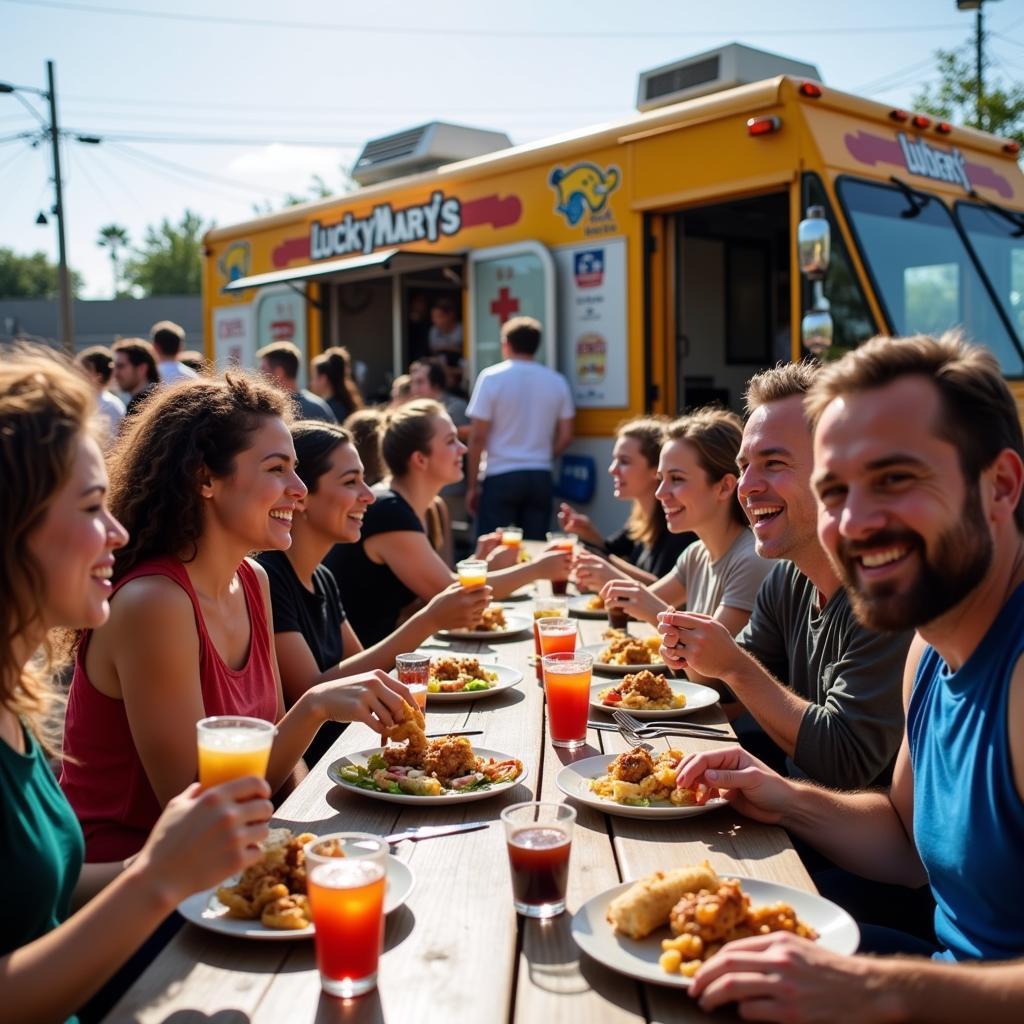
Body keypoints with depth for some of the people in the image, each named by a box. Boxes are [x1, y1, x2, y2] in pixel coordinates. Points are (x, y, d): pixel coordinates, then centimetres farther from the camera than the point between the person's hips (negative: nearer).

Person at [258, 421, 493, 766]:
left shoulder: (323, 579, 10)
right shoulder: (264, 578, -16)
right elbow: (311, 695, -21)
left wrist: (438, 615, 0)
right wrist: (428, 621, -21)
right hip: (297, 773, -8)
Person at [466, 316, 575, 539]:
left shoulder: (491, 378, -5)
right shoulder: (557, 381, 5)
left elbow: (478, 437, -7)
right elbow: (565, 436, 7)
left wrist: (472, 484, 0)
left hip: (500, 477, -3)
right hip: (541, 477, 4)